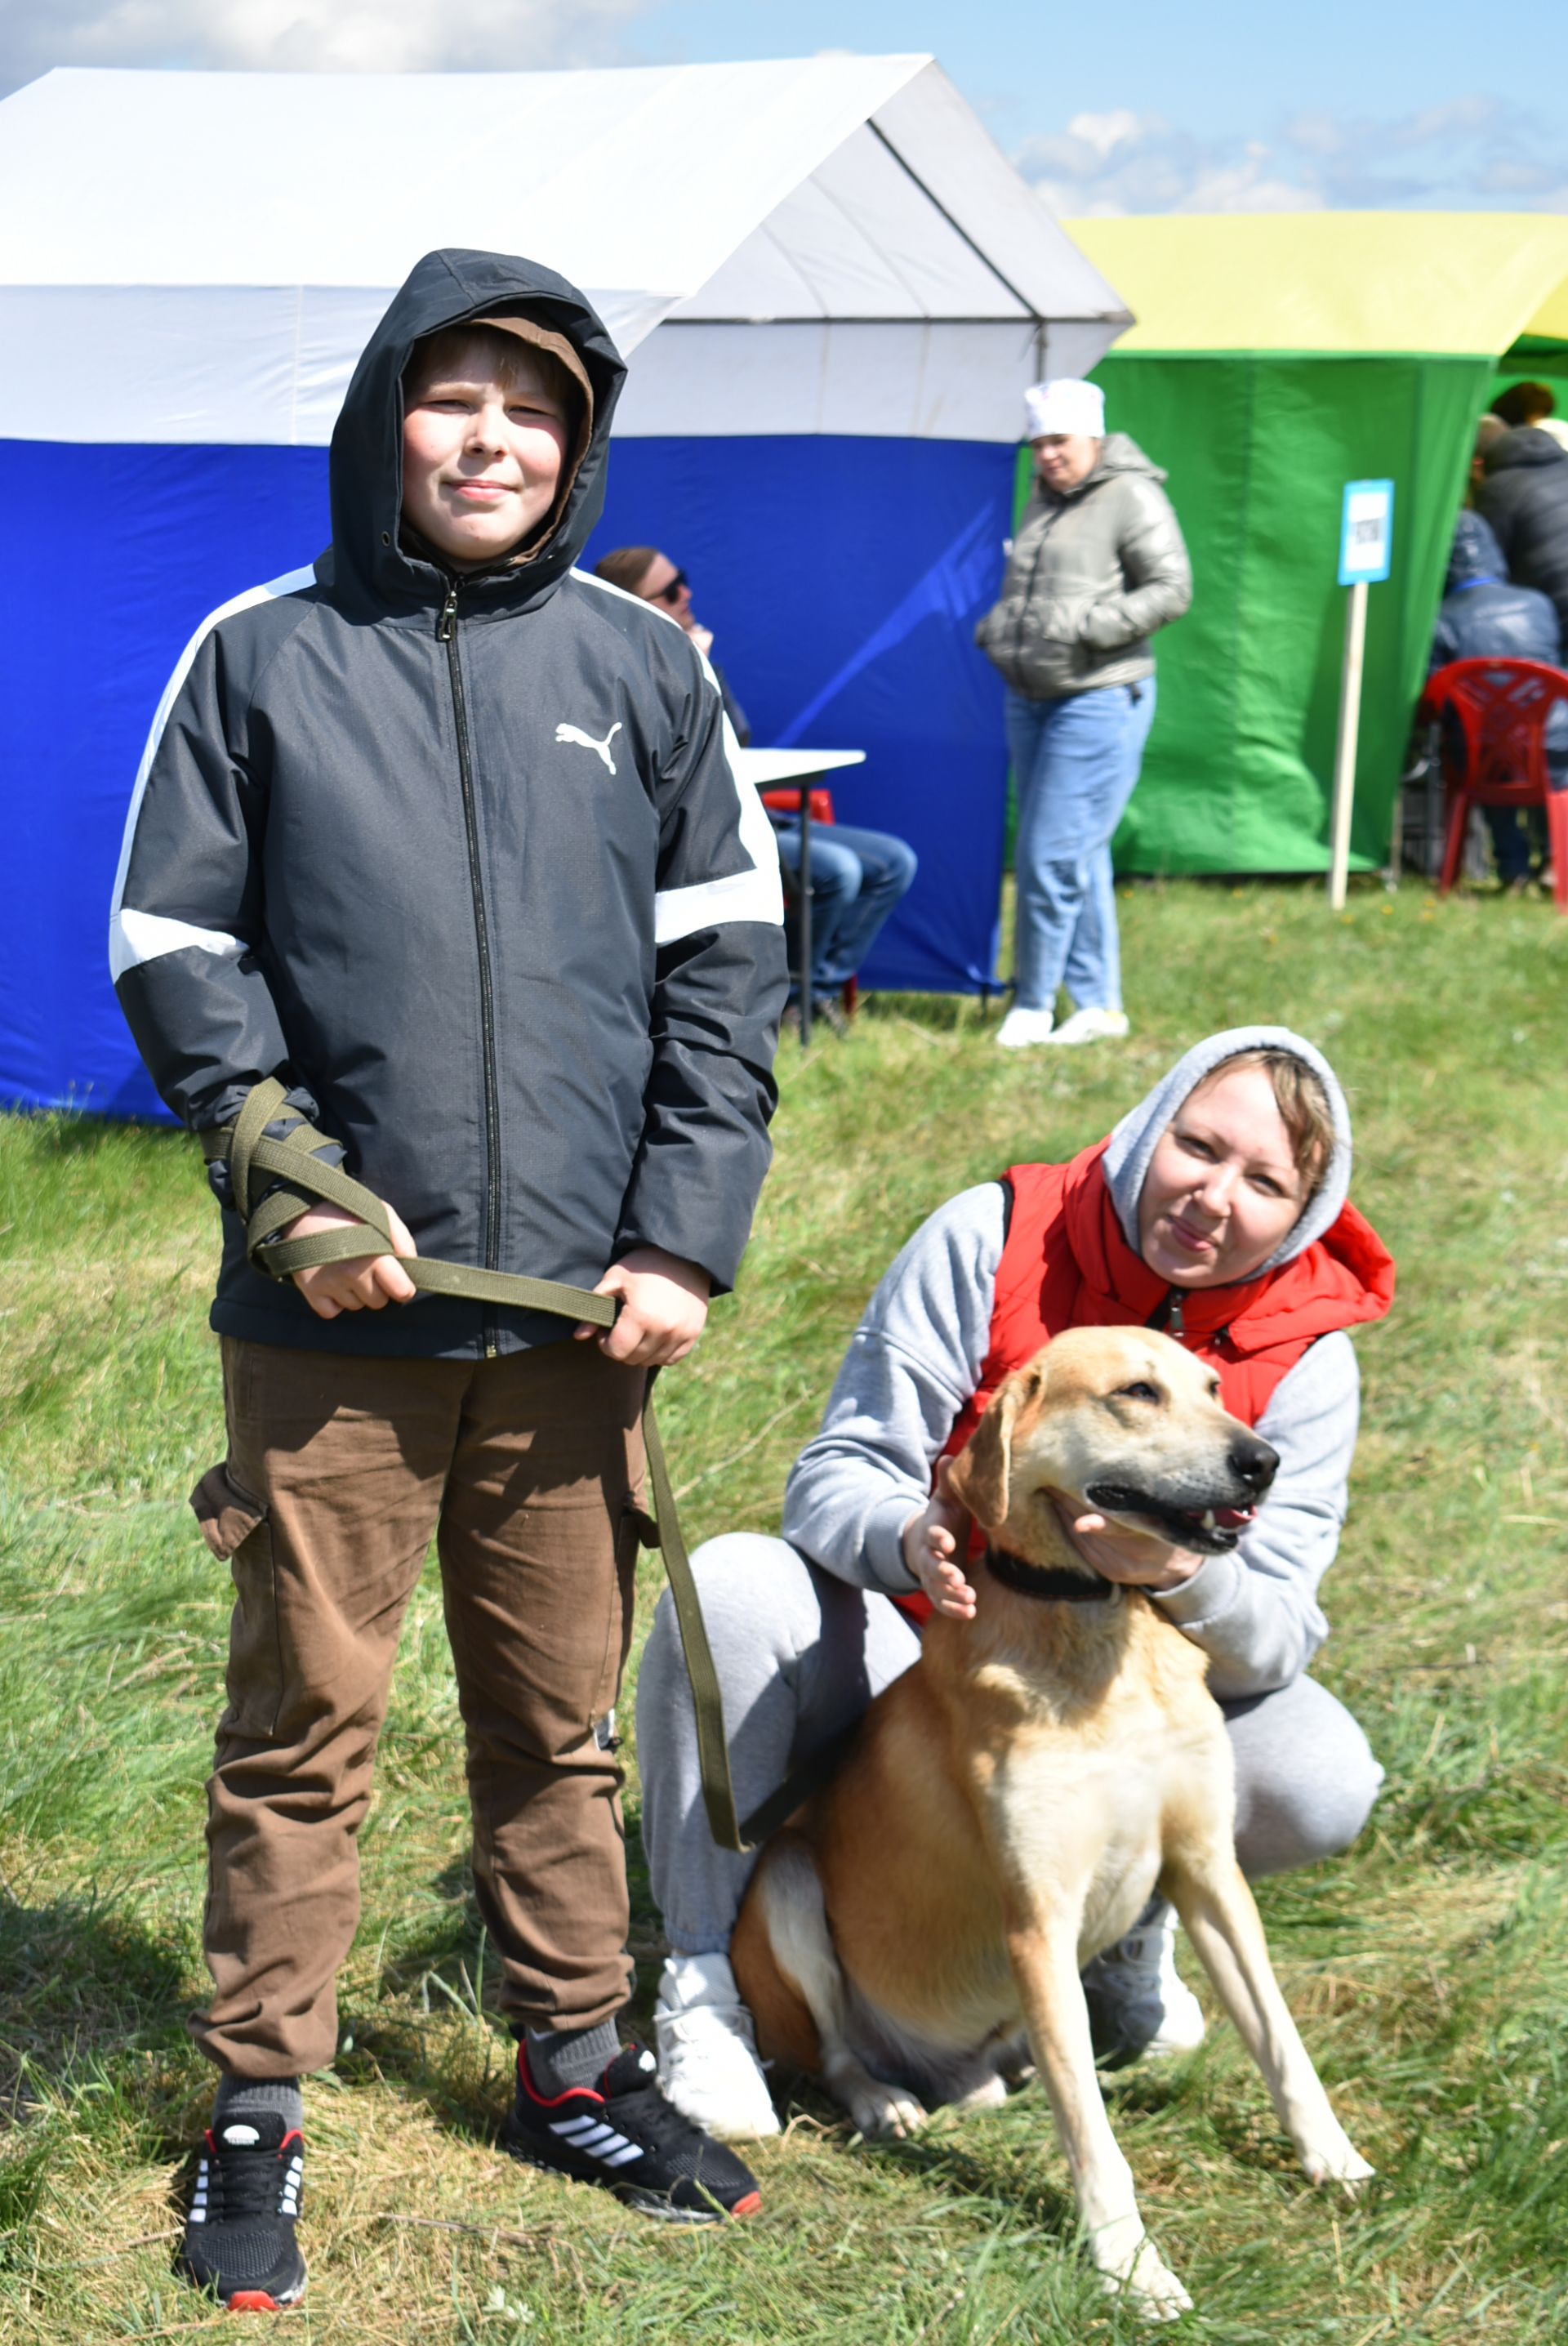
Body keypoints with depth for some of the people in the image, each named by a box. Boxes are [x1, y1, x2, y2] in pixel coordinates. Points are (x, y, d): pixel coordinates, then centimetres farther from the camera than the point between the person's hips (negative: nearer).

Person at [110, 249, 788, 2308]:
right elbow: (173, 945, 2)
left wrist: (687, 1233, -2)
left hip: (575, 1303, 2)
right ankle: (260, 2113, 18)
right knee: (304, 1716, 5)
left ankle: (577, 2064, 30)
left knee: (560, 1711, 14)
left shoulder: (640, 667, 6)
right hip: (334, 1312, -2)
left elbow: (725, 961, 6)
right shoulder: (263, 657, 1)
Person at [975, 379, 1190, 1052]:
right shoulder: (1044, 499, 15)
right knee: (1080, 856, 11)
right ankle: (1098, 1004, 17)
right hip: (1030, 699, 8)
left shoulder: (1132, 497, -8)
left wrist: (1090, 626, -21)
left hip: (1100, 700, -8)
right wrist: (997, 625, 9)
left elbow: (1171, 589, -13)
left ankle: (1034, 1002, 2)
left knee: (1053, 854, -9)